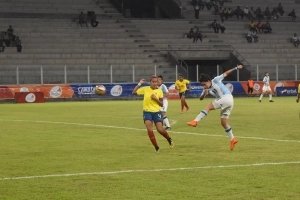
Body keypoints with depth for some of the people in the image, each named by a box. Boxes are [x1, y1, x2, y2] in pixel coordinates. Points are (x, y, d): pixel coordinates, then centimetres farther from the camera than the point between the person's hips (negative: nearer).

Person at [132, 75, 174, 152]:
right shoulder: (145, 89, -2)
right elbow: (134, 92, -4)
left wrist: (156, 99, -15)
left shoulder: (159, 91, -1)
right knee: (149, 130, -17)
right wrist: (139, 84, -8)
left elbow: (162, 104, 2)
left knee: (160, 130, -11)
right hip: (147, 112, 0)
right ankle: (156, 147, -4)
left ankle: (169, 139, 22)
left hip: (156, 112, 0)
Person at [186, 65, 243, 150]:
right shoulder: (206, 89, 15)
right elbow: (201, 98, 7)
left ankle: (195, 121, -22)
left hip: (227, 98, -9)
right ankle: (232, 139, 13)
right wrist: (204, 93, -15)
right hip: (224, 102, 9)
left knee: (208, 106, -16)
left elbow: (225, 73, 8)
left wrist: (236, 68, 8)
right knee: (224, 122, 7)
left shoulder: (216, 80, -1)